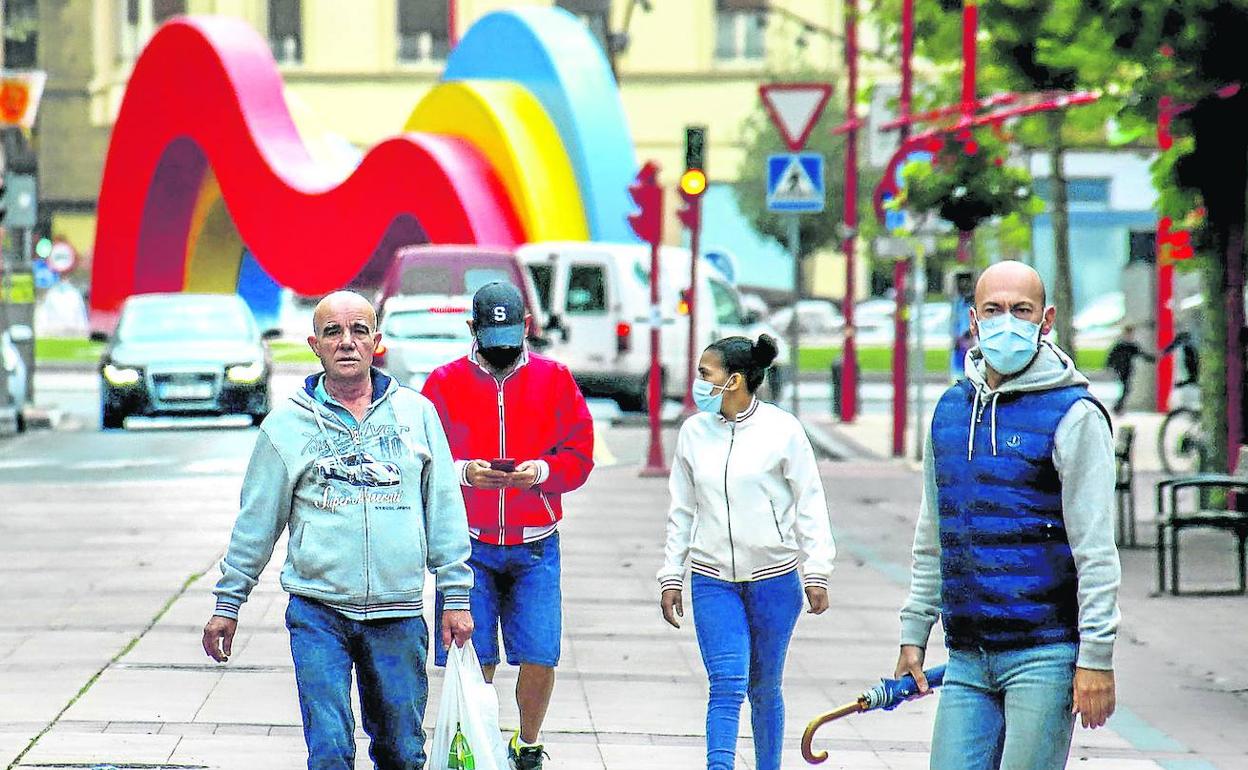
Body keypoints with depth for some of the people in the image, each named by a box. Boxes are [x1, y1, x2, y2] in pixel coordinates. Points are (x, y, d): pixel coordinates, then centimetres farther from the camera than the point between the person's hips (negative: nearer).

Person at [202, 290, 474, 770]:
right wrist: (228, 603, 11)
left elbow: (444, 510, 9)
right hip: (318, 612, -1)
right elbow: (255, 522, 10)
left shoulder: (416, 413, 7)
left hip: (398, 618, 1)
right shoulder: (287, 425, 4)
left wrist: (455, 595, 6)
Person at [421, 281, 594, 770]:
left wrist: (543, 471, -15)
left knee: (539, 657, -5)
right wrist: (462, 472, -16)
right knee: (473, 658, -3)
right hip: (469, 543, 0)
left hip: (535, 546, 0)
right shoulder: (445, 383, 4)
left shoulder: (554, 380, 6)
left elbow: (579, 456, 5)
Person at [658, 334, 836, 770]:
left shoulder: (781, 430, -5)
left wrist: (816, 572, -4)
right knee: (727, 686, -11)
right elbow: (682, 511, 12)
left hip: (774, 579, -1)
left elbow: (810, 504, -1)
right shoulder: (694, 432, 4)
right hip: (713, 581, 1)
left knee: (764, 689, 8)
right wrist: (671, 577, 10)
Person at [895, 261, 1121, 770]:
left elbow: (1096, 551, -10)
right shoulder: (950, 410, 13)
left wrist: (1096, 657, -14)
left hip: (1044, 655, -6)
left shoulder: (1072, 415, -6)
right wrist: (914, 633, 18)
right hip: (966, 659, 6)